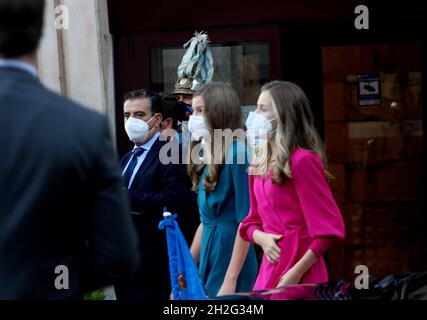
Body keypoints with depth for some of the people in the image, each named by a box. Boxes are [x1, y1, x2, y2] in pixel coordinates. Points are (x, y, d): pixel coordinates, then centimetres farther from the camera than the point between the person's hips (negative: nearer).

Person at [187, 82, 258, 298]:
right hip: (208, 257, 8)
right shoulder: (209, 158, 12)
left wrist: (231, 280, -19)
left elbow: (246, 222, -16)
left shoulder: (236, 153, -12)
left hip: (230, 254, -8)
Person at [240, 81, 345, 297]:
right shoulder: (259, 163, 11)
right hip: (269, 269, 7)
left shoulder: (302, 160, -11)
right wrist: (260, 237, -4)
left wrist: (297, 273, -17)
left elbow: (329, 227, -14)